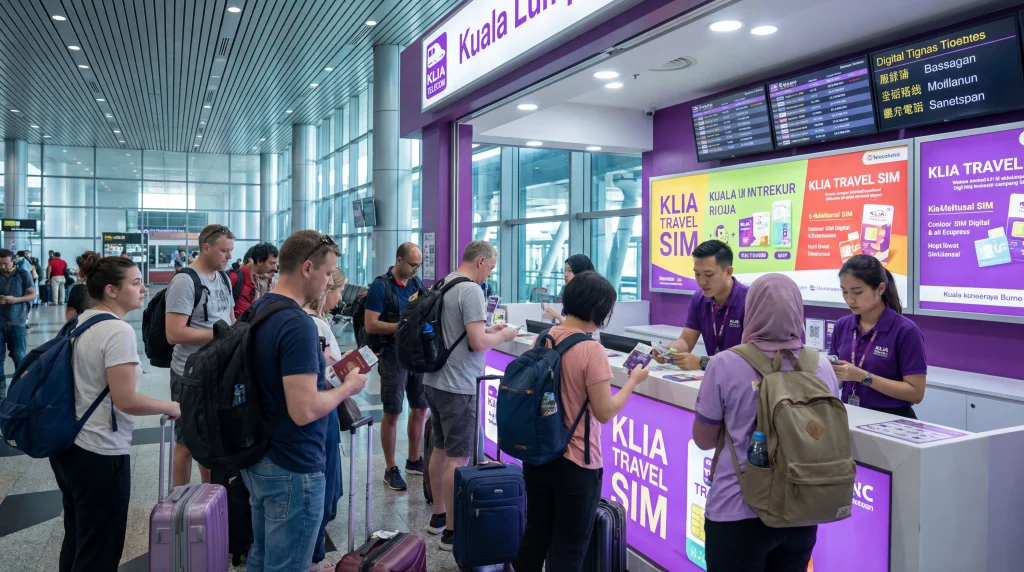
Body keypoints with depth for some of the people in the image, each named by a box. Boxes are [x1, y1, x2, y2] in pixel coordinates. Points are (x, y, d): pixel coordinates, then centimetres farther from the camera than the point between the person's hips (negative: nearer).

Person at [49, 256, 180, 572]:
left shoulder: (81, 321, 7)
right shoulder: (118, 331, -21)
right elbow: (126, 401, -24)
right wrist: (170, 407, -9)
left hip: (67, 445, 9)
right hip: (99, 454, -9)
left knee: (76, 542, 23)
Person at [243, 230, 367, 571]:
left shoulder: (257, 310, 5)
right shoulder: (297, 324, -25)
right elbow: (304, 411, -28)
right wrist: (348, 387, -13)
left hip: (258, 459, 9)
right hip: (292, 468, -9)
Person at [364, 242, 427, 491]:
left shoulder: (417, 283, 8)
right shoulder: (380, 286, -10)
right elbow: (370, 325, -15)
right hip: (394, 357, -6)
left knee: (420, 409, 13)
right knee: (392, 414, 3)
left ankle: (414, 460, 29)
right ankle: (391, 470, 15)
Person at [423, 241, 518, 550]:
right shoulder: (471, 290, -18)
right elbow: (478, 343, -23)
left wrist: (488, 329, 16)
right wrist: (502, 336, -5)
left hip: (435, 381, 9)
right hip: (458, 387, -9)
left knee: (440, 450, 19)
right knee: (458, 459, 0)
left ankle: (438, 515, 32)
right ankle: (452, 530, 8)